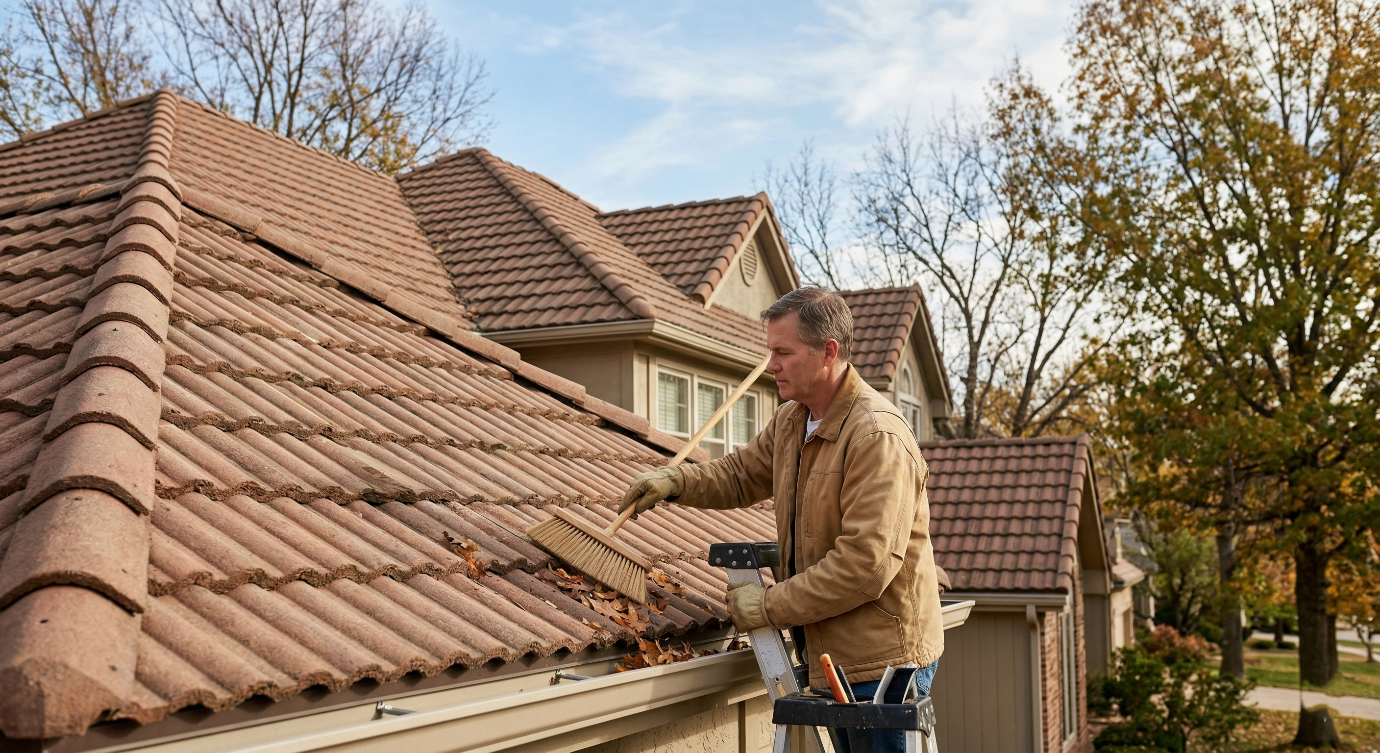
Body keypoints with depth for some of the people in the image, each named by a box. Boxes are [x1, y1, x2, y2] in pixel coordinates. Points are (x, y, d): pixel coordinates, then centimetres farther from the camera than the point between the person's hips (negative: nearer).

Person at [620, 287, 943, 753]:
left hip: (881, 657, -9)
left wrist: (770, 605, -21)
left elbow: (865, 566, -28)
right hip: (832, 652, 9)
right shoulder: (791, 421, 6)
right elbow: (742, 474, 21)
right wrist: (678, 481, 1)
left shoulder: (878, 437, -24)